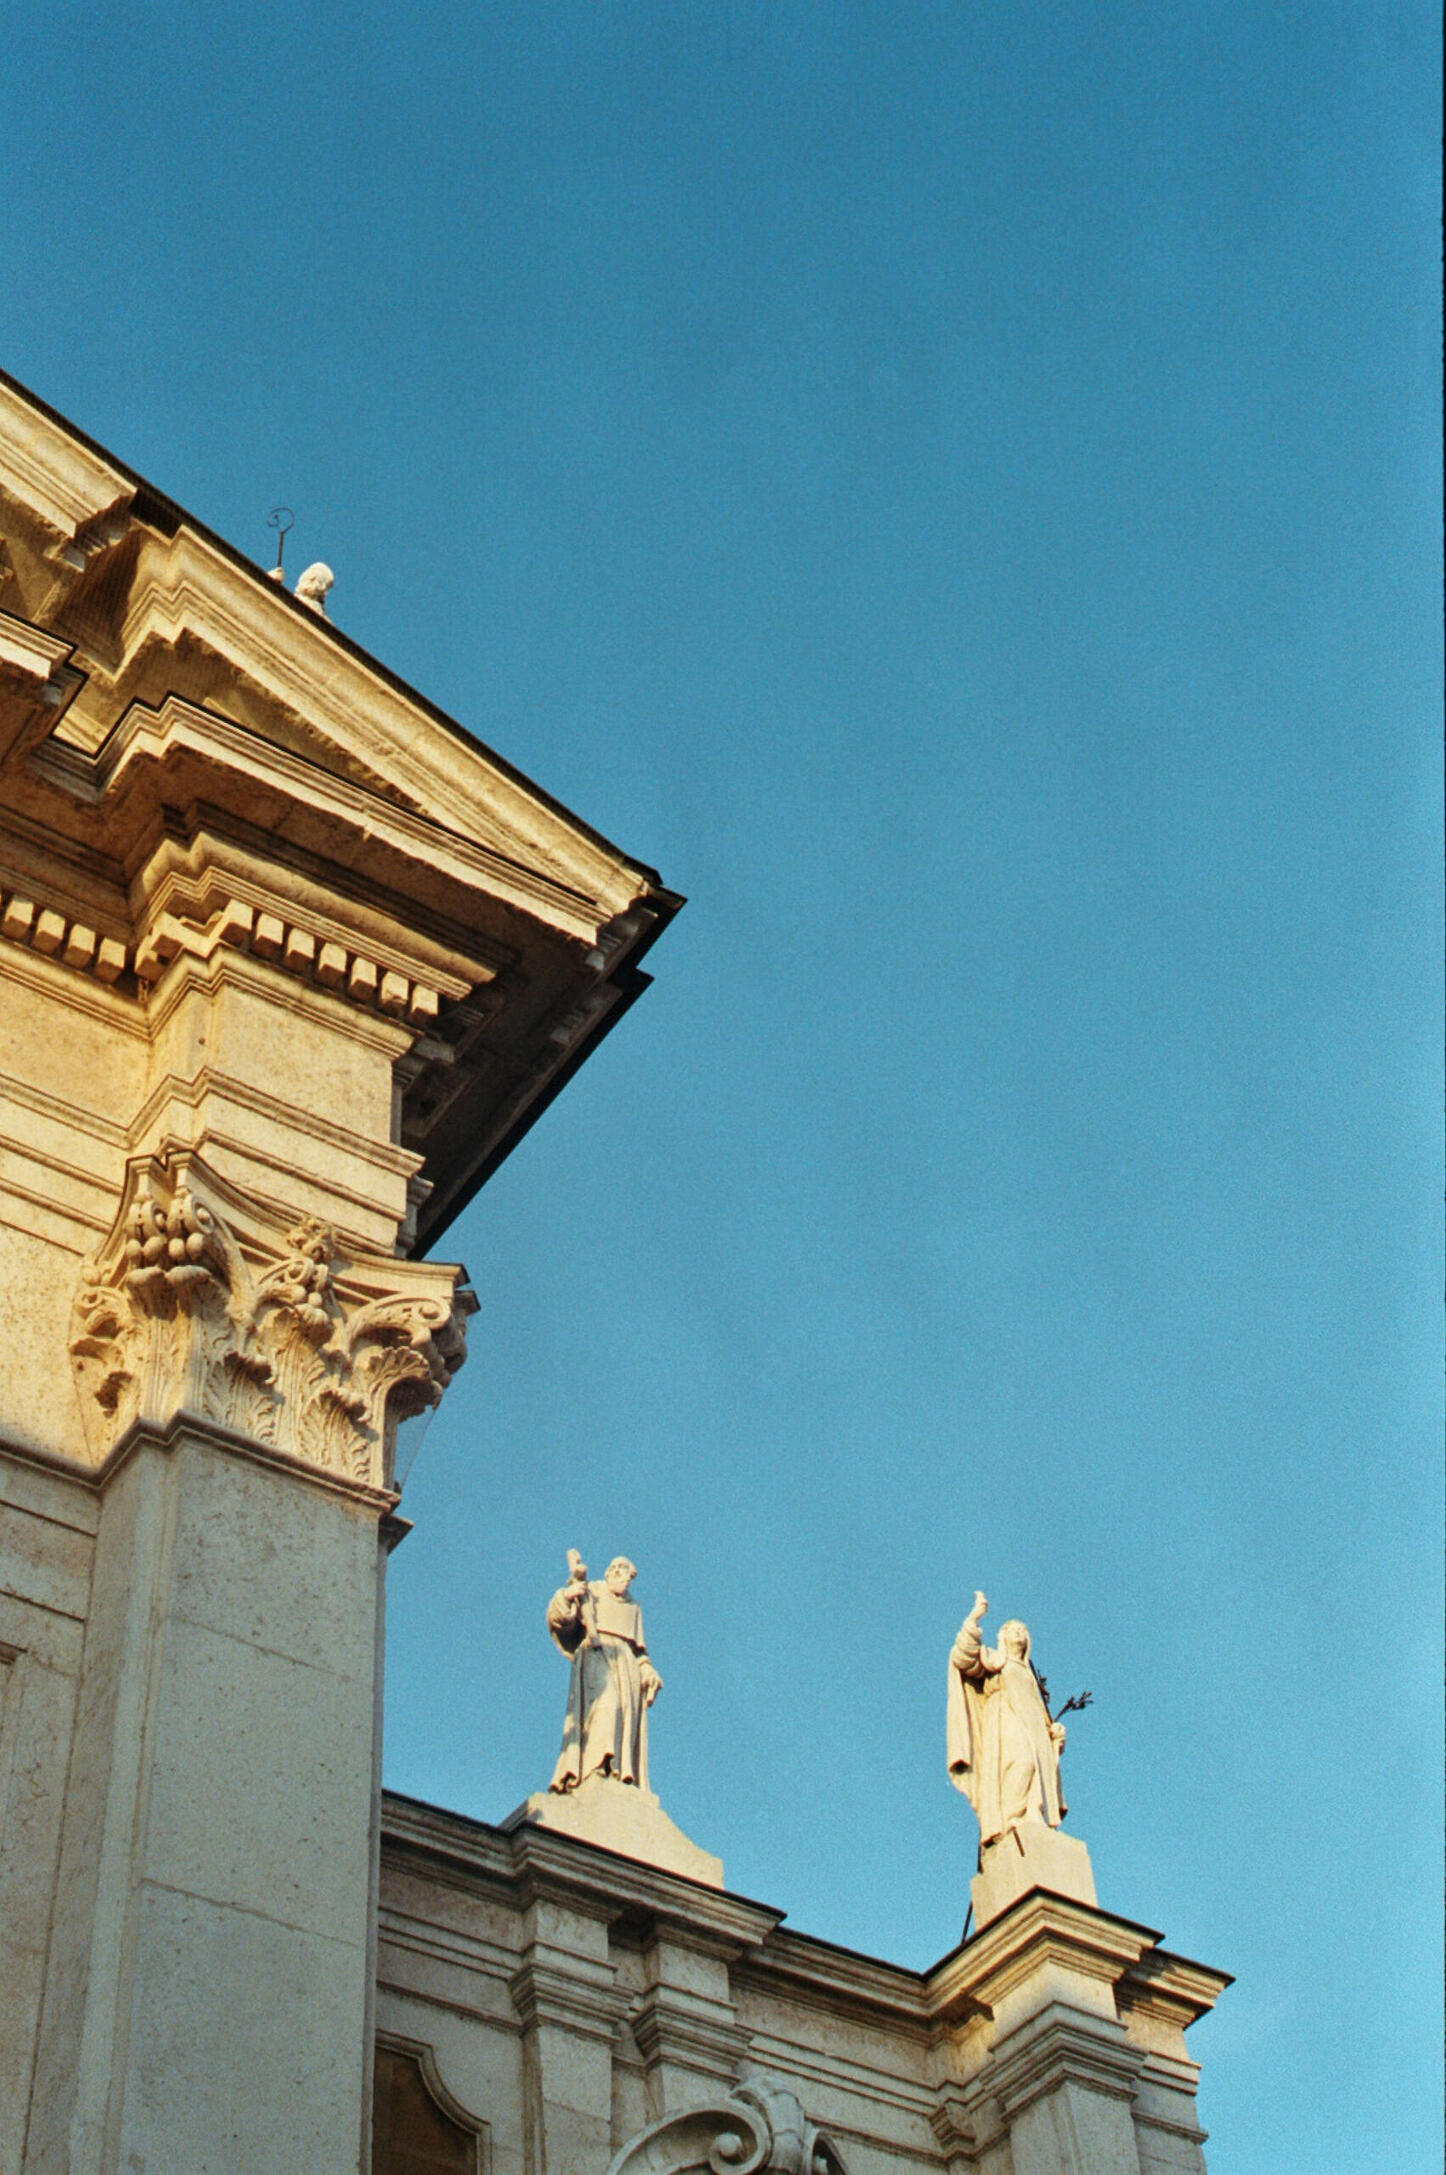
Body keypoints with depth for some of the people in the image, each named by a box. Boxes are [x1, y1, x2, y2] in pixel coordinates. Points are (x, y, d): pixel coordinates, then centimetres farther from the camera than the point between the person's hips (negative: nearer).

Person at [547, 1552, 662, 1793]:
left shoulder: (633, 1607, 29)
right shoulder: (589, 1593, 14)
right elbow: (557, 1620, 1)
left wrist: (647, 1670, 10)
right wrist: (566, 1597, -19)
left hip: (626, 1663, 6)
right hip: (595, 1655, -5)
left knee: (626, 1716, -13)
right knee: (604, 1703, -29)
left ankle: (623, 1772, -23)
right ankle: (597, 1765, -44)